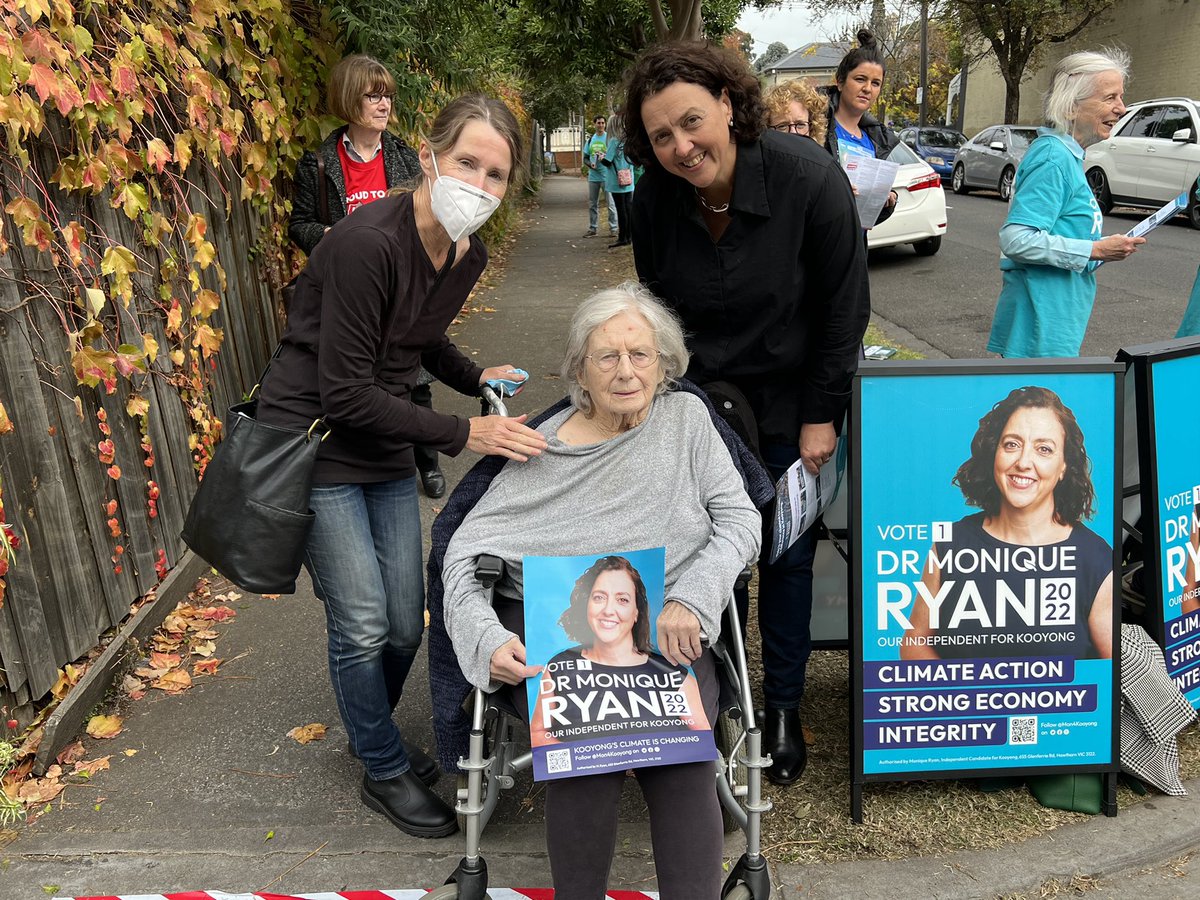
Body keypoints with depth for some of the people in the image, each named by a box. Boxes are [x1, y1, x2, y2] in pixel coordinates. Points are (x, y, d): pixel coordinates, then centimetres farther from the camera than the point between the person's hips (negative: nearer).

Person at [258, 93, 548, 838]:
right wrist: (463, 434, -24)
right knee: (363, 624, -1)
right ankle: (386, 770, 25)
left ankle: (374, 732, 41)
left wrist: (477, 378, 3)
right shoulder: (367, 243, -26)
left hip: (386, 449, 7)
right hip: (314, 442, -7)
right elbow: (346, 392, -24)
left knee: (407, 624, 11)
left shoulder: (468, 255, -2)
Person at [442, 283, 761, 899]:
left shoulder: (685, 417, 9)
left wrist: (690, 598, -13)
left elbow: (739, 518, 3)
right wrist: (488, 639, -15)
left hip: (665, 634, 1)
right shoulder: (544, 451, 5)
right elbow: (465, 552, 3)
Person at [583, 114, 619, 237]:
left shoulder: (609, 138, -1)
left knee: (611, 203, -4)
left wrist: (605, 157, -20)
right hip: (593, 176, 5)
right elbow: (585, 158, 16)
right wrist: (590, 164, -5)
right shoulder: (590, 139, 12)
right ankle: (592, 228, 17)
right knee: (592, 204, 9)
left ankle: (613, 228, 2)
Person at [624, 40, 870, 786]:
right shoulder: (655, 199, -12)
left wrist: (822, 416, -12)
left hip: (792, 401, -2)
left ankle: (784, 710, 27)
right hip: (701, 397, 2)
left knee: (788, 556, 8)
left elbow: (844, 307, -13)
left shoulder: (810, 179, -21)